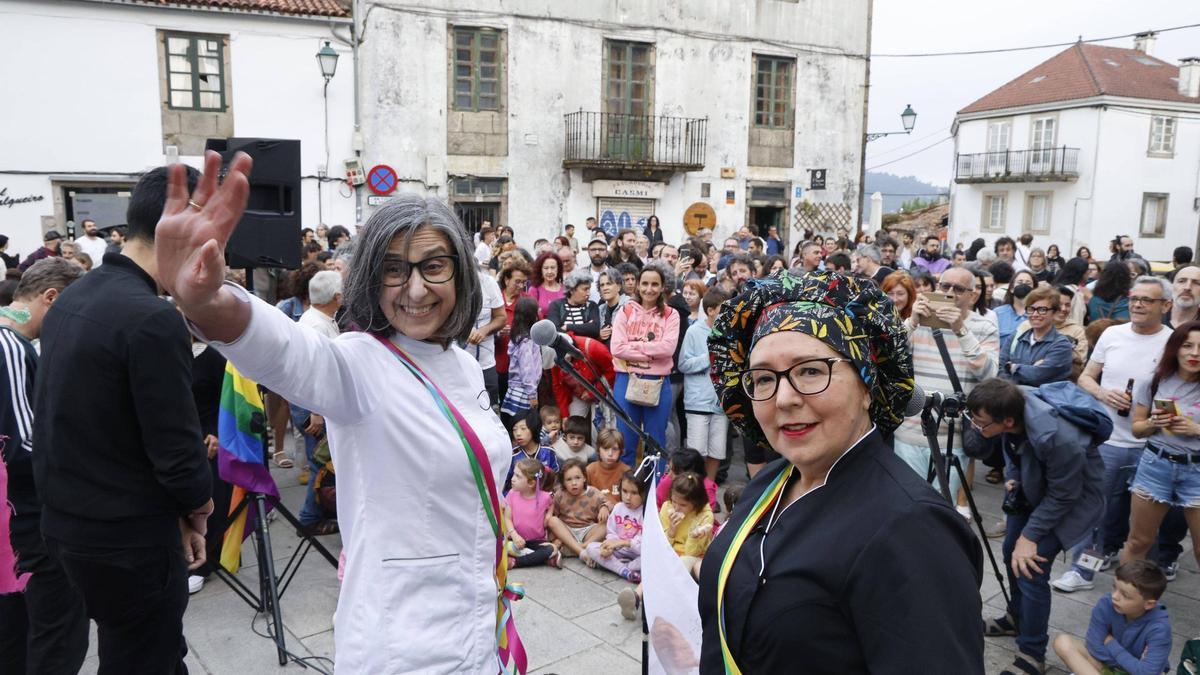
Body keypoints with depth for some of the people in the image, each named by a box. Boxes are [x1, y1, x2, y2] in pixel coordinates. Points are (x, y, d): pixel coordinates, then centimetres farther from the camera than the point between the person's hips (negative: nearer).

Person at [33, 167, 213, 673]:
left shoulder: (70, 300, 4)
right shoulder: (152, 320, -24)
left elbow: (65, 419, 10)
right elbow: (176, 446, -24)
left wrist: (177, 511, 8)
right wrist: (198, 508, -1)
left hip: (67, 522, 8)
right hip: (130, 539, -8)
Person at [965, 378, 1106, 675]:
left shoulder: (1056, 436, -41)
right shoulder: (1012, 404, -22)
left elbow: (1064, 495, -24)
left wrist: (1029, 536, -17)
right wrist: (1013, 477, -6)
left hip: (1072, 497, -7)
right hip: (1032, 487, 7)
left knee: (1029, 568, -12)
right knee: (1012, 551, 16)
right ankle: (1016, 618, 41)